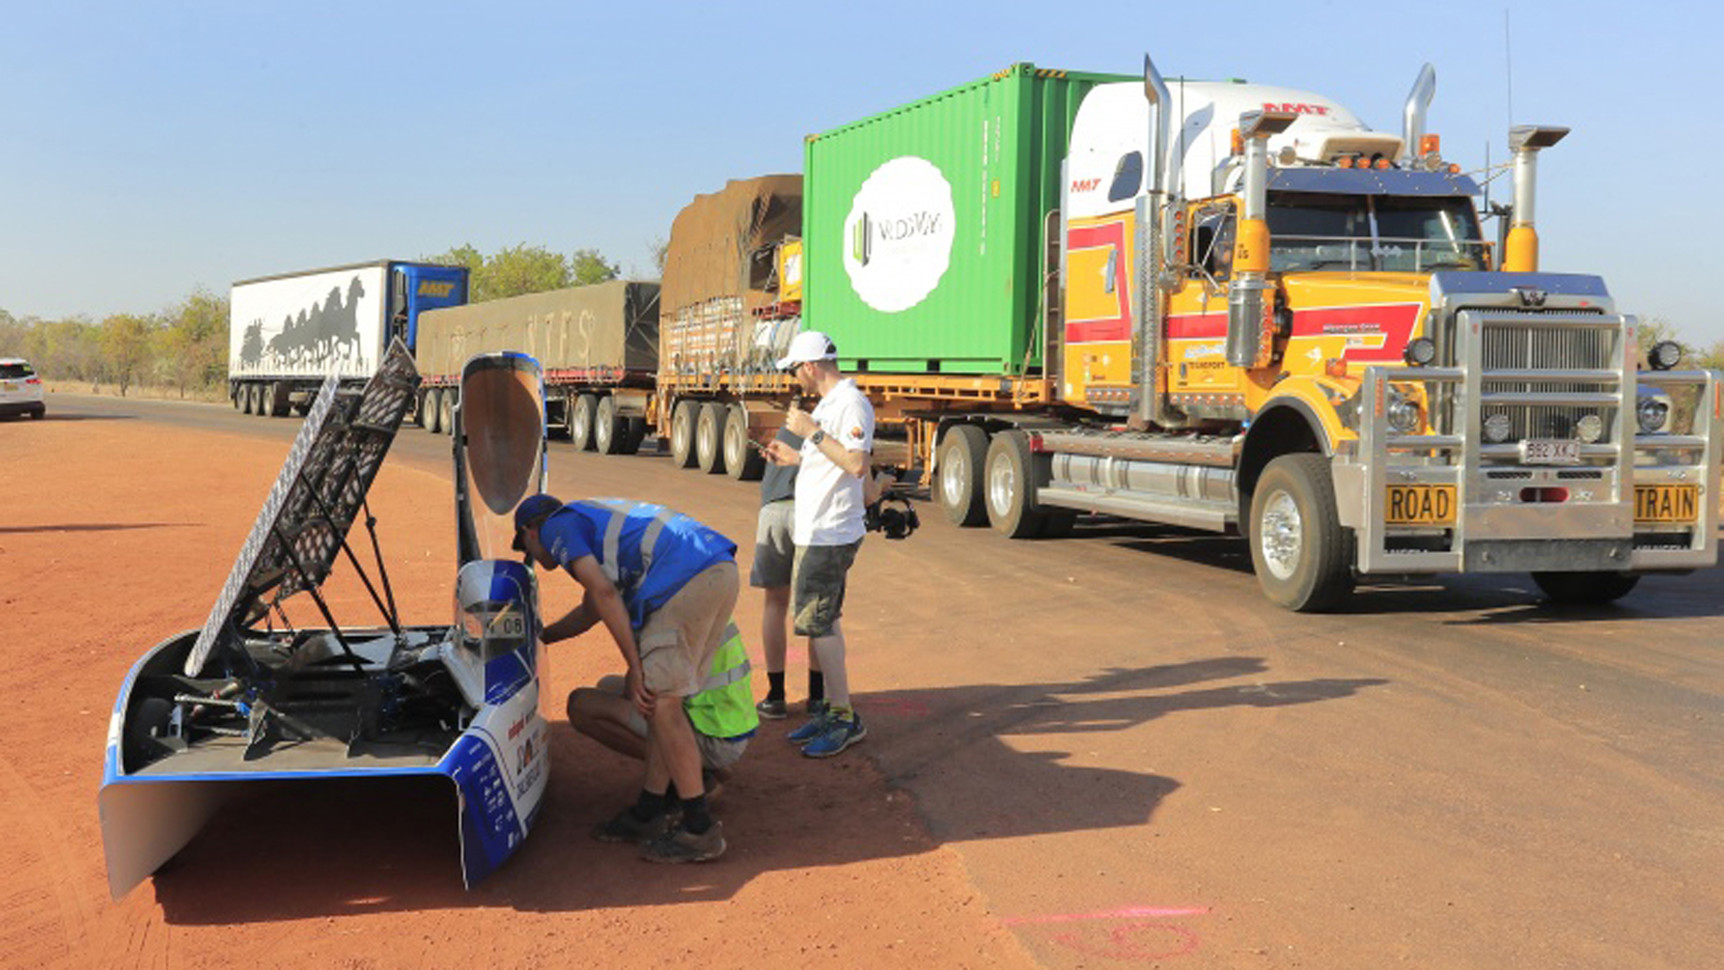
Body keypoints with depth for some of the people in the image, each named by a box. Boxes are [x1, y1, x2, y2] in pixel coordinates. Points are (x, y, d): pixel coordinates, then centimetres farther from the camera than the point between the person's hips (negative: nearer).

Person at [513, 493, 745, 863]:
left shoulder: (557, 527, 8)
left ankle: (700, 829, -3)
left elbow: (604, 593, -6)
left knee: (662, 703, -6)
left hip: (686, 581, -10)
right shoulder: (593, 518, 36)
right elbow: (590, 611, 49)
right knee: (662, 698, 15)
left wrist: (635, 668, -5)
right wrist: (538, 638, 63)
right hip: (721, 570, 10)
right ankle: (648, 812, 21)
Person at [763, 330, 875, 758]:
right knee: (824, 623, 14)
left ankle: (845, 718, -2)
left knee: (814, 623, -8)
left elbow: (857, 465, -27)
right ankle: (833, 711, 23)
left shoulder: (852, 403, -16)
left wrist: (813, 432, -22)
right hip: (818, 531, 10)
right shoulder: (828, 404, 16)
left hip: (828, 535, -10)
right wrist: (796, 458, 21)